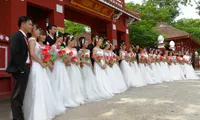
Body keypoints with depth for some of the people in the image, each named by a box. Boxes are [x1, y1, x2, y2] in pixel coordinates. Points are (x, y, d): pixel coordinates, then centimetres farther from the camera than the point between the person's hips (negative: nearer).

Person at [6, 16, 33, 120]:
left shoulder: (25, 37, 17)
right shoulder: (16, 35, -10)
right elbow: (14, 53, -19)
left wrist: (26, 68, 9)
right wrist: (21, 68, -17)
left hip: (25, 69, 9)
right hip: (19, 70, -9)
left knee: (20, 95, 14)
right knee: (17, 95, -2)